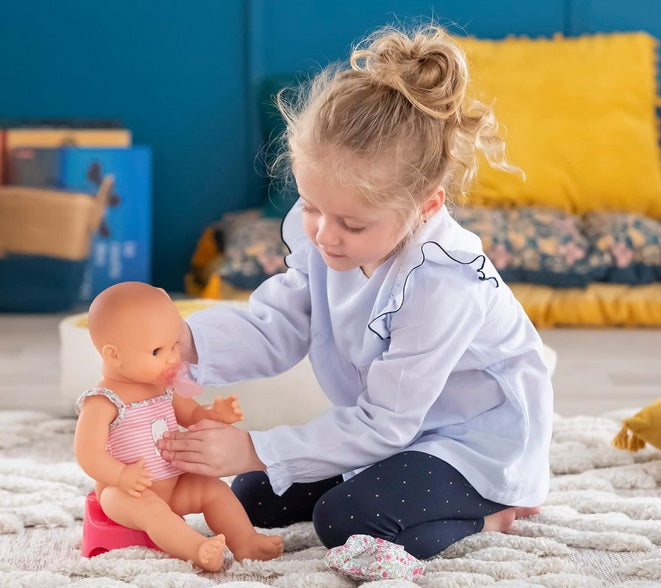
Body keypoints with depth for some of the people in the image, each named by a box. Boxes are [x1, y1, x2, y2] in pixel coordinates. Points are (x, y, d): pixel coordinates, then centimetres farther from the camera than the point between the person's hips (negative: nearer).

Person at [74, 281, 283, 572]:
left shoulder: (164, 387, 4)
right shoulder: (102, 403, -20)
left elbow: (190, 414, 18)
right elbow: (88, 454, -23)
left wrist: (215, 414, -3)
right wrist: (122, 476, -36)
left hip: (173, 484, 8)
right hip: (127, 492, -8)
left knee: (214, 488, -4)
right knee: (147, 506, -34)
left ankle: (246, 542, -12)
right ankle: (198, 548, -53)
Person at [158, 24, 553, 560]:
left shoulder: (443, 286, -35)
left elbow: (381, 425, -28)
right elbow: (276, 326, -9)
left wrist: (254, 451, -30)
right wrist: (186, 340, -29)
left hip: (478, 439, -8)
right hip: (396, 423, 8)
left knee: (347, 519, -27)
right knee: (254, 498, 5)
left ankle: (497, 511, -2)